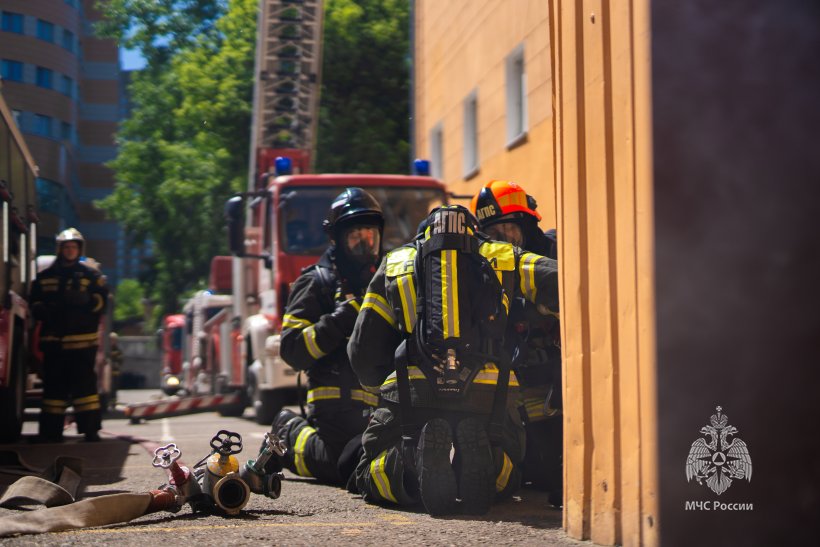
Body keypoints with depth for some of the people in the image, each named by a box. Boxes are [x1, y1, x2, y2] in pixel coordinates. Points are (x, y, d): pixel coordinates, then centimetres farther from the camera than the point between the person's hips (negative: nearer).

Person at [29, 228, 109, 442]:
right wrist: (48, 310, -12)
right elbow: (35, 305, 10)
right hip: (53, 340, 2)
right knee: (54, 384, 4)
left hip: (82, 341, -2)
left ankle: (91, 428, -3)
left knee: (85, 383, -5)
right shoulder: (44, 277, 12)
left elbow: (101, 301, 0)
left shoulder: (91, 274, 8)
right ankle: (51, 431, 8)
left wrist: (84, 300, -19)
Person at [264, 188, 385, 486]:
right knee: (335, 467, -20)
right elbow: (293, 349, -9)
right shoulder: (317, 283, 3)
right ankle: (289, 432, 13)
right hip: (337, 399, -6)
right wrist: (345, 315, -15)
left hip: (380, 401, 6)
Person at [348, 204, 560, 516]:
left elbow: (363, 349, 20)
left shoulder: (394, 263, 23)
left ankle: (413, 463, -18)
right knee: (505, 476, 26)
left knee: (370, 476, 20)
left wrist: (380, 385, 40)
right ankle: (482, 459, -14)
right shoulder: (501, 258, 22)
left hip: (414, 390, 0)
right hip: (487, 392, 0)